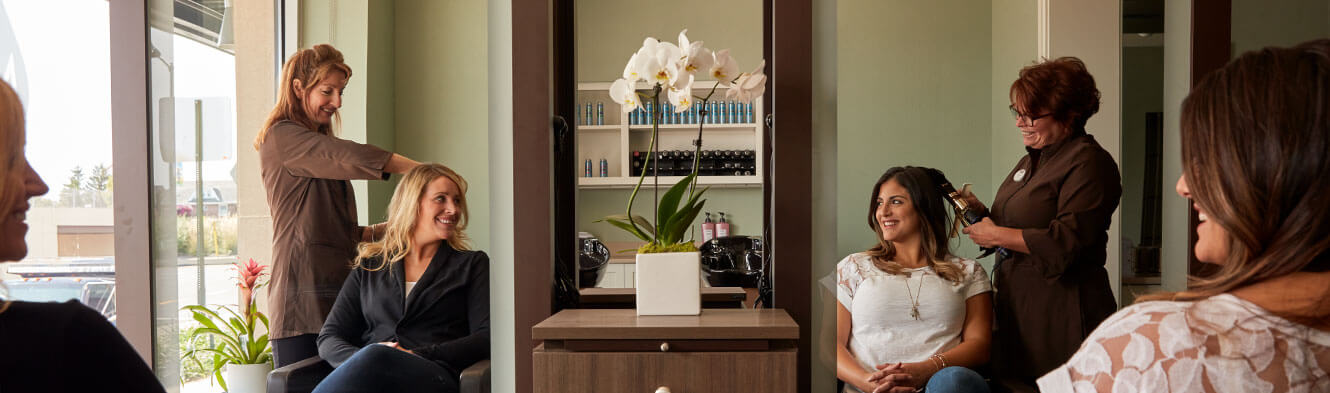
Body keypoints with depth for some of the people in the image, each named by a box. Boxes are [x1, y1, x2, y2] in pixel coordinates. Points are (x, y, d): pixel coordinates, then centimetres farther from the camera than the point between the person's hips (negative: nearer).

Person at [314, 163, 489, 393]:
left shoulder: (471, 264, 17)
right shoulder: (369, 267, 23)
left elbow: (487, 338, 4)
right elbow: (329, 339, 16)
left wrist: (417, 356, -10)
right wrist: (360, 359, -10)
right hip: (369, 375, 2)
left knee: (377, 356, -37)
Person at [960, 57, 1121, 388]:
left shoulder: (1089, 163, -12)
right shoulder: (1030, 162, 16)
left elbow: (1066, 243, -21)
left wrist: (997, 235, -15)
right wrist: (981, 212, 4)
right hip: (1015, 308, 8)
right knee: (1009, 384, 12)